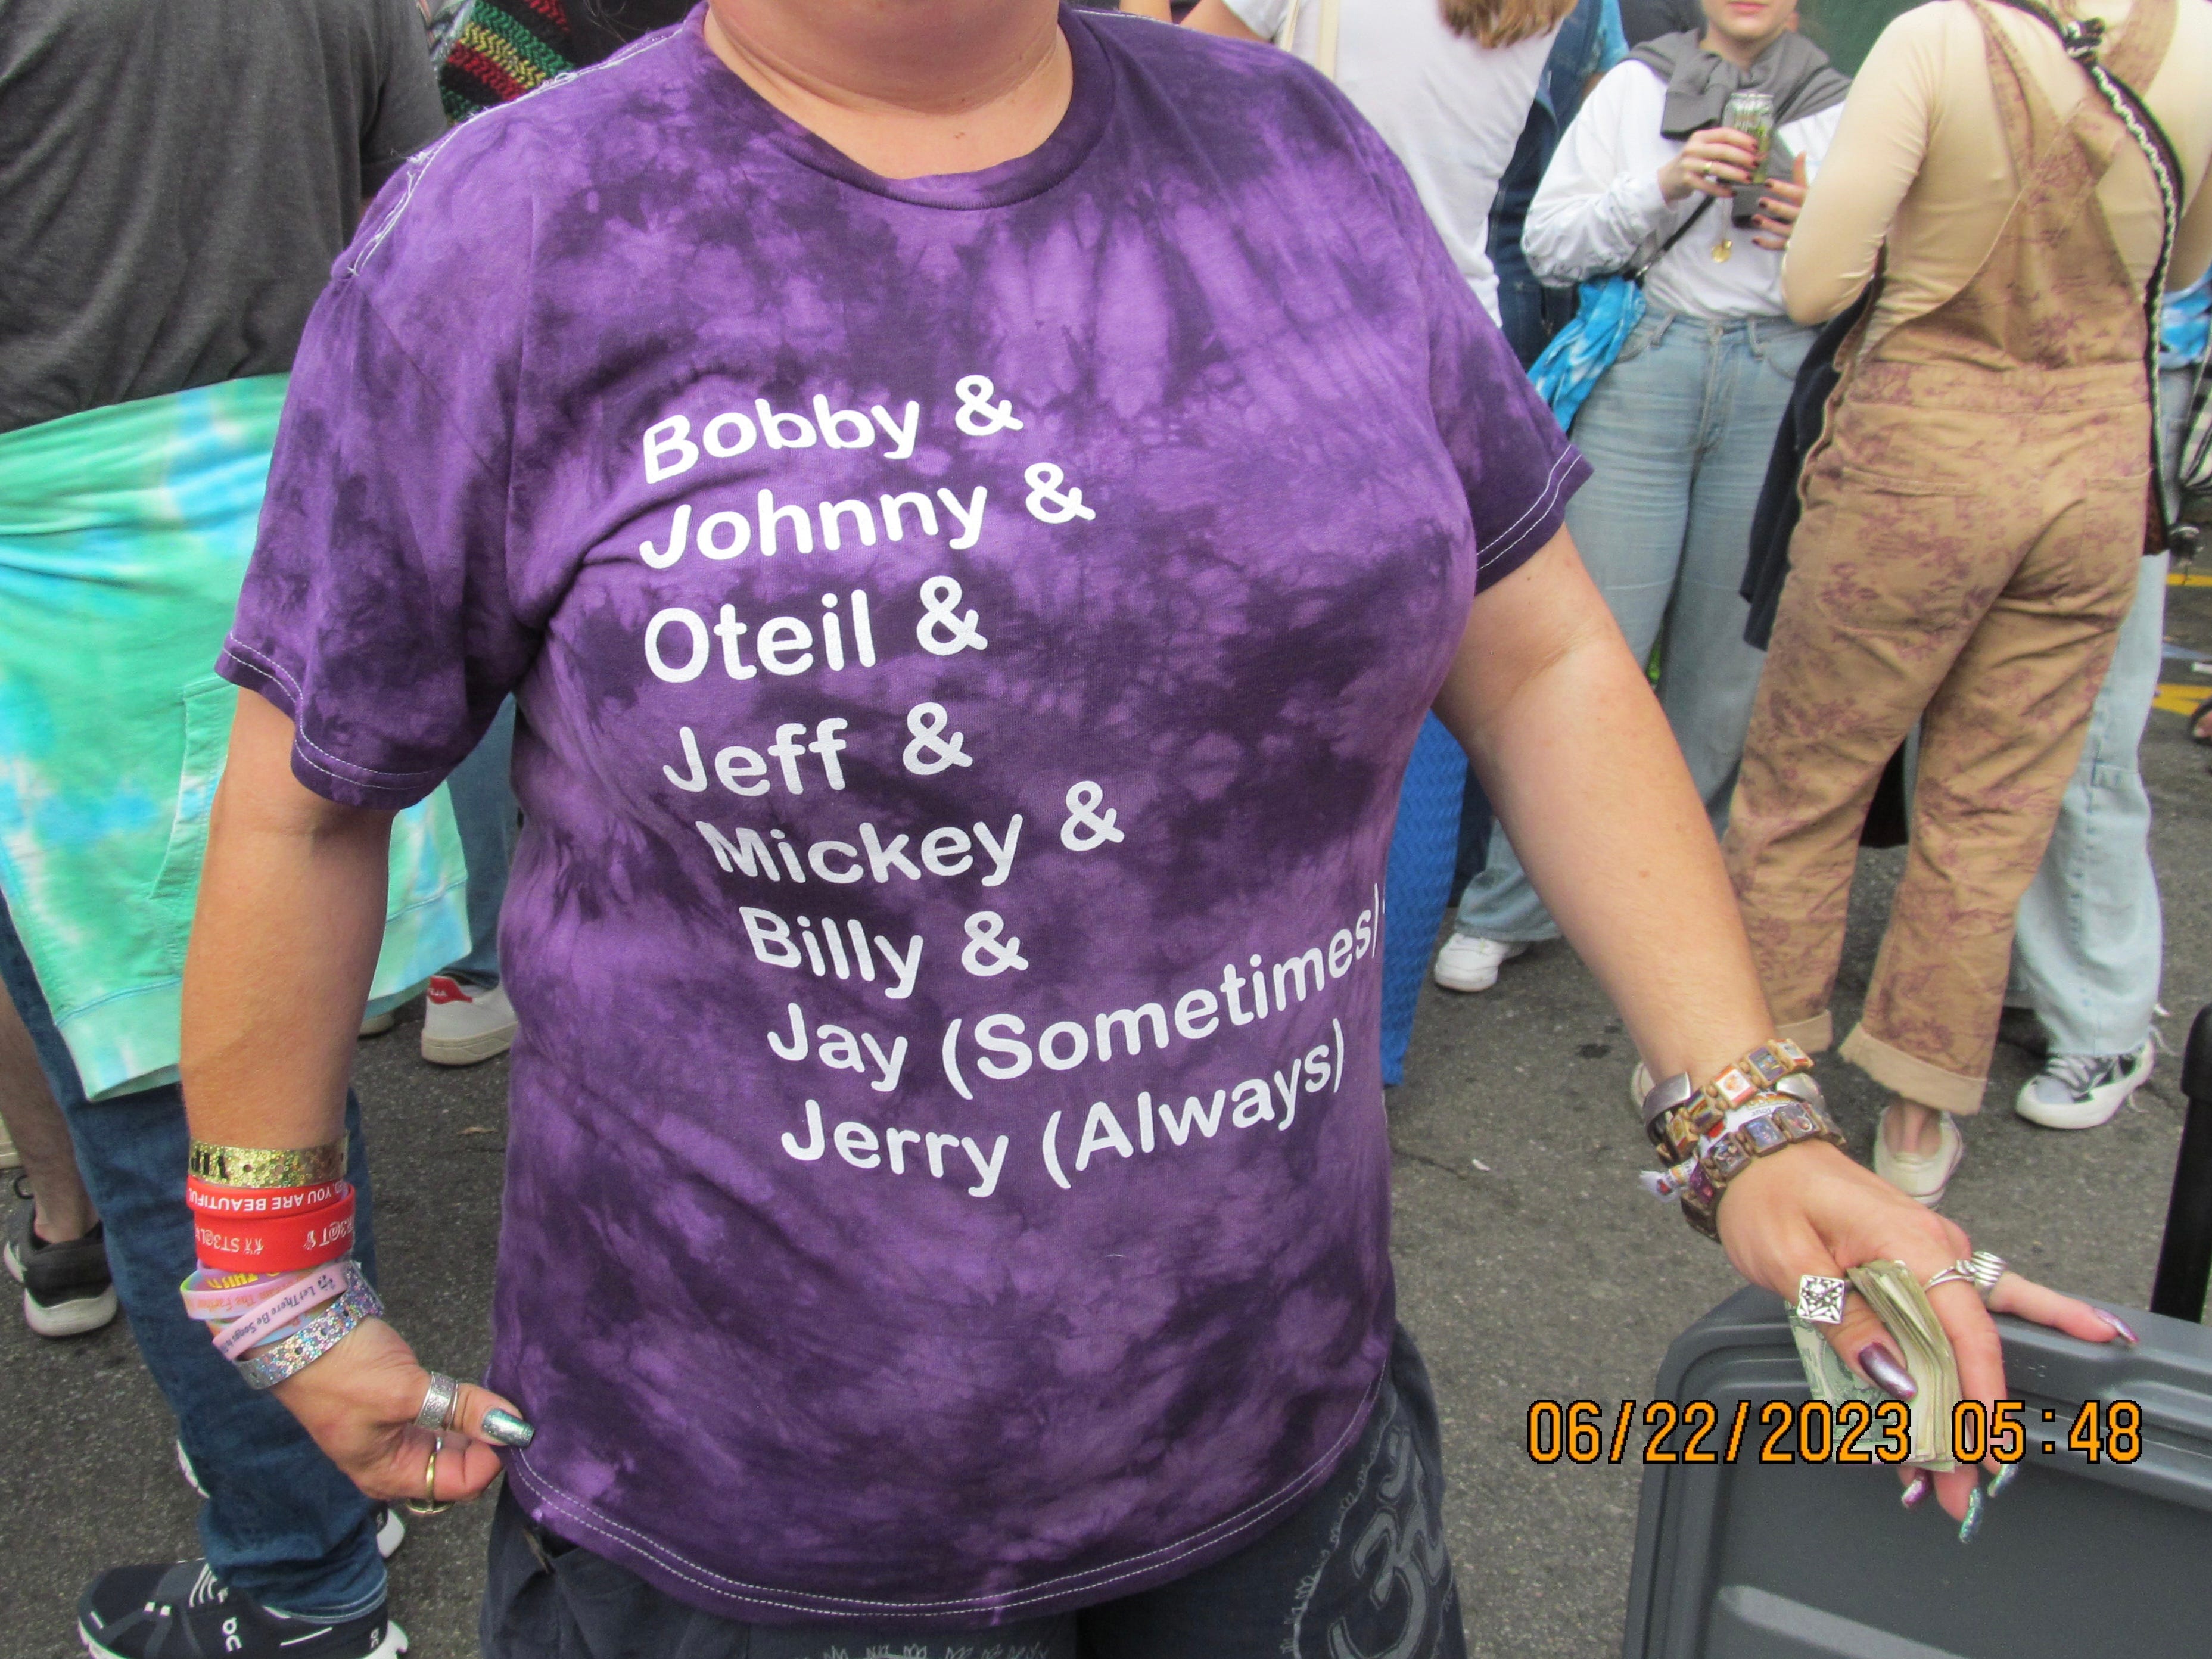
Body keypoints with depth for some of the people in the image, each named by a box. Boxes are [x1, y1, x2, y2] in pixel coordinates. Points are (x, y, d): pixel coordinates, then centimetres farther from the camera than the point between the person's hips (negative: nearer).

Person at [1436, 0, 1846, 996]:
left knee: (1724, 669, 3)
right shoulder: (1635, 86, 12)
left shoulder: (1844, 112, 13)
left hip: (1781, 394, 1)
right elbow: (1550, 242, 4)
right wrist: (1662, 183, -10)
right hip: (1645, 372, -1)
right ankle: (1509, 907, 4)